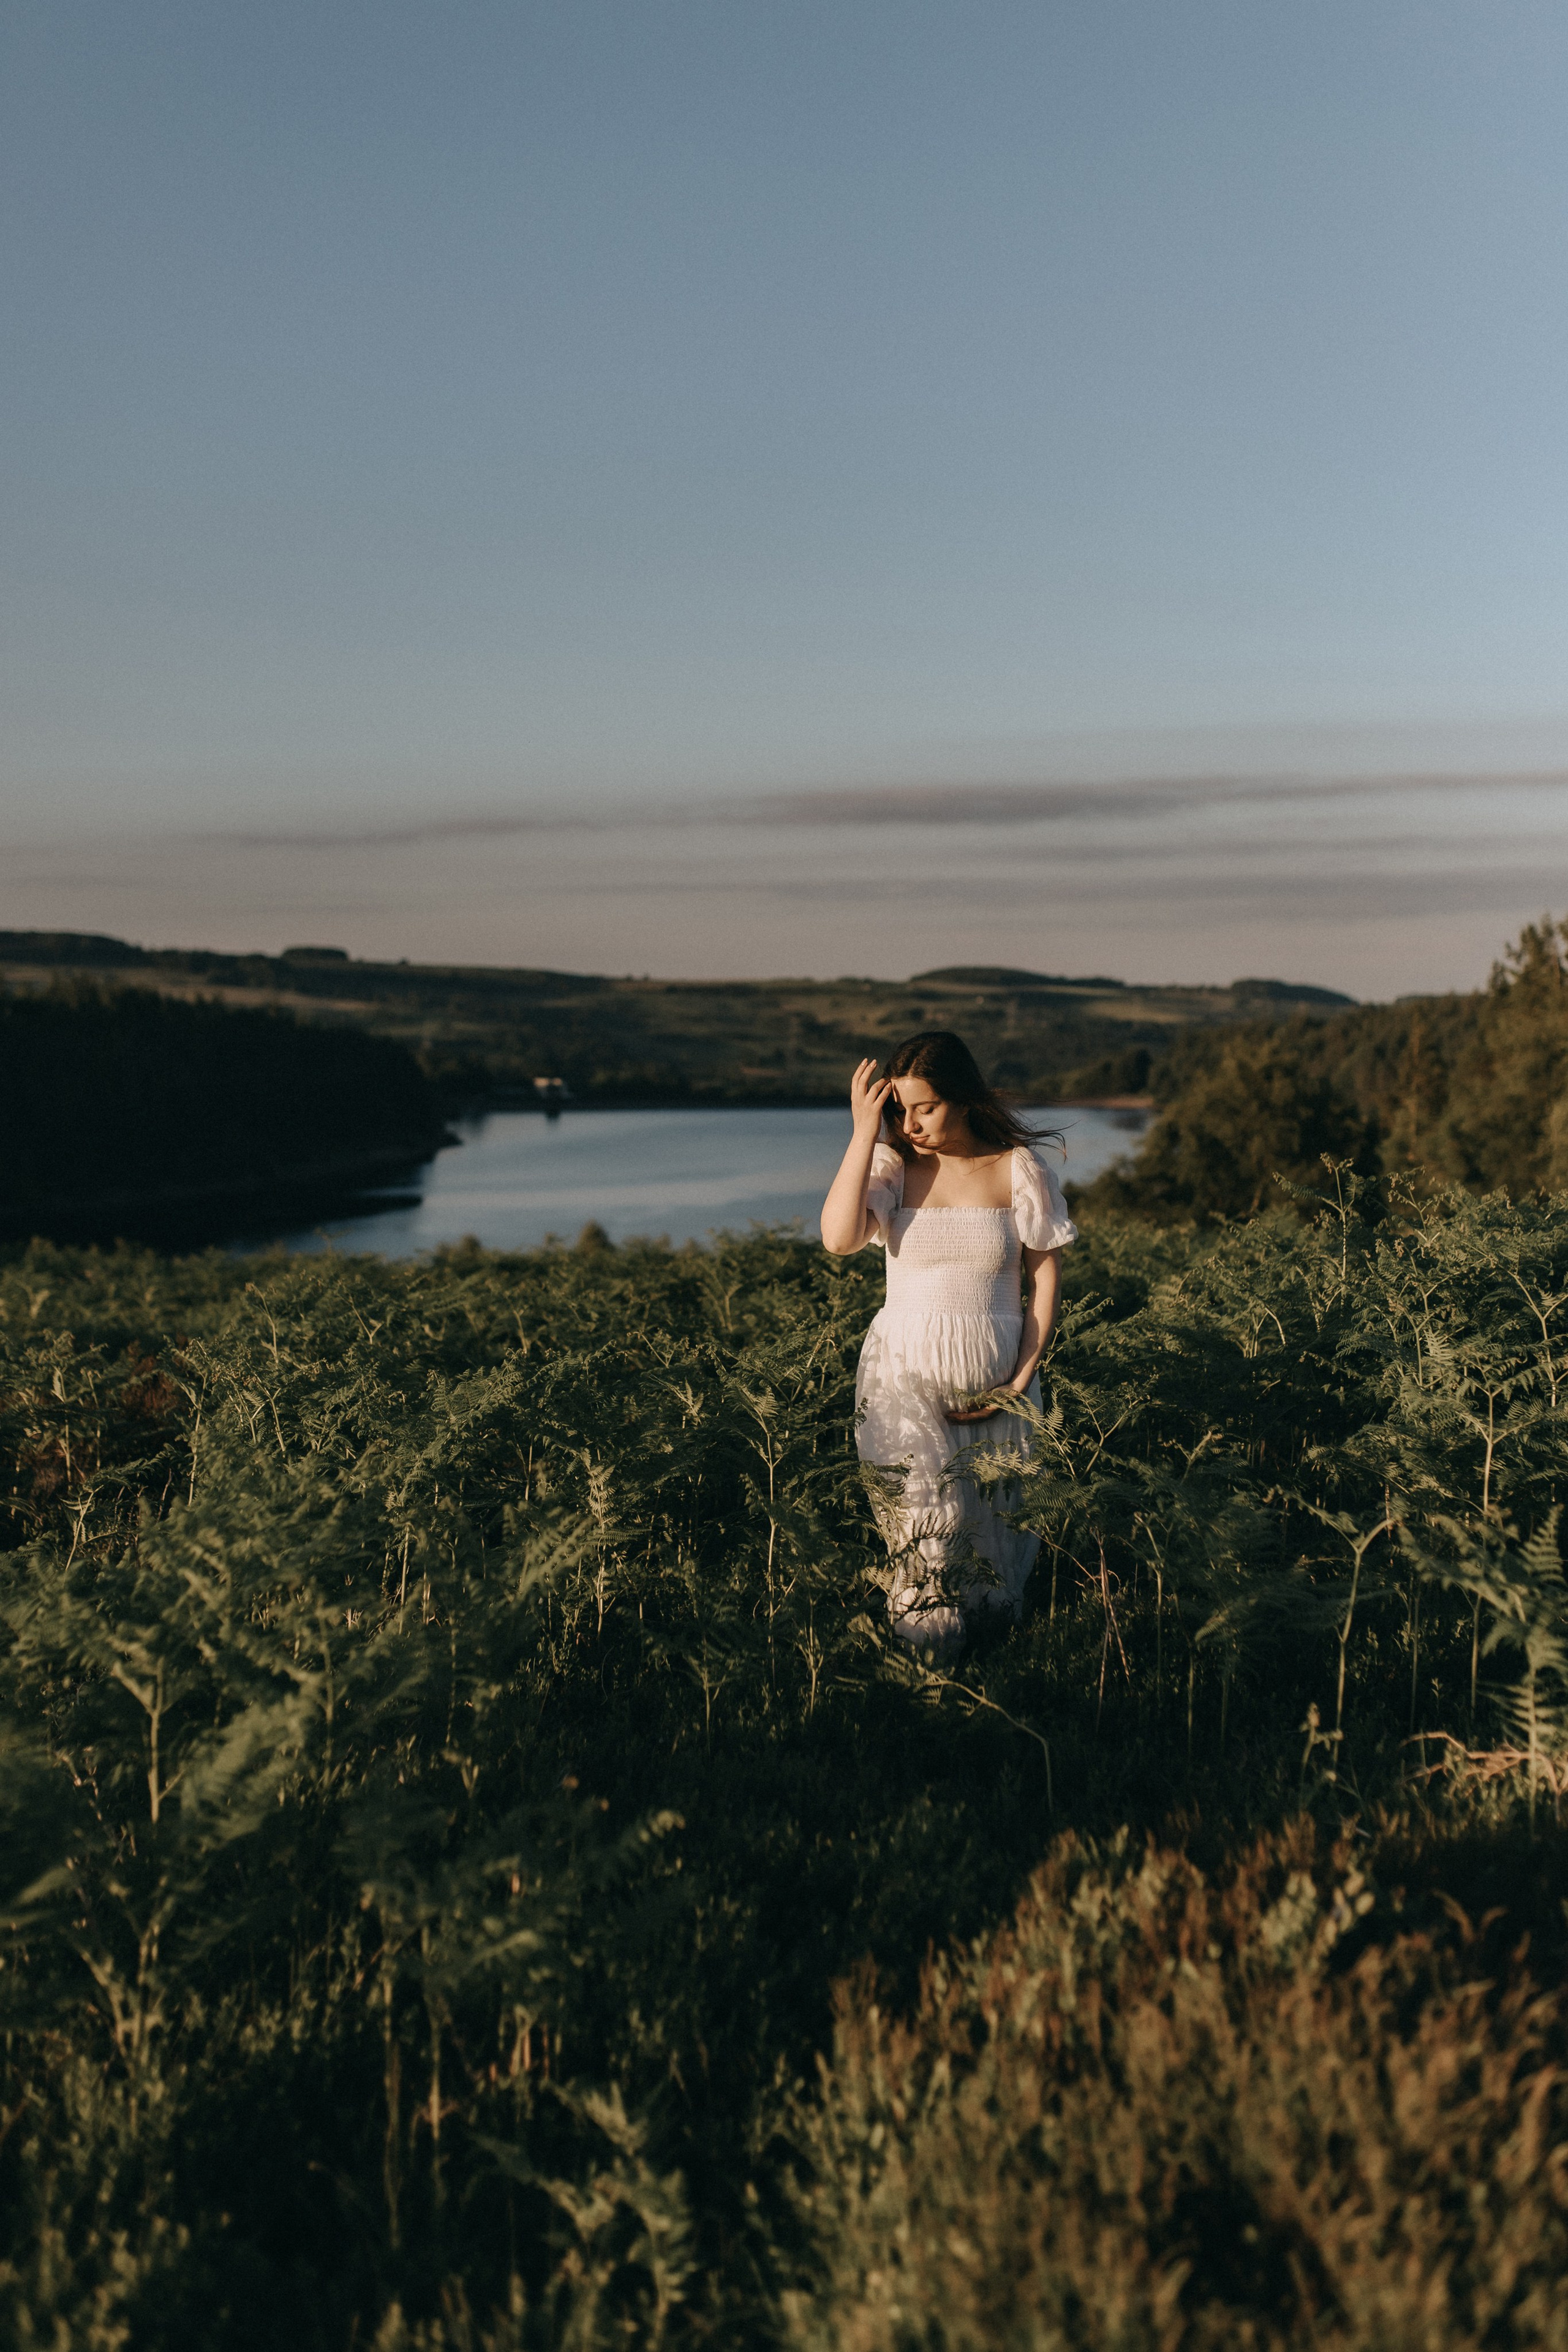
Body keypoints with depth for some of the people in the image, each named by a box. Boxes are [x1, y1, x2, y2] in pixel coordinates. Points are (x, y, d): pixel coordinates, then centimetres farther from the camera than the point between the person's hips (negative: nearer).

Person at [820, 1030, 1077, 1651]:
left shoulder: (1019, 1168, -2)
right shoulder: (893, 1166, -2)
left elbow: (1046, 1273, 3)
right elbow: (839, 1238, -19)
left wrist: (1023, 1377, -4)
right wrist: (864, 1133, -17)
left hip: (996, 1383, 1)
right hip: (905, 1375, -1)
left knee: (994, 1528, 3)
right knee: (924, 1503, -21)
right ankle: (926, 1653, -6)